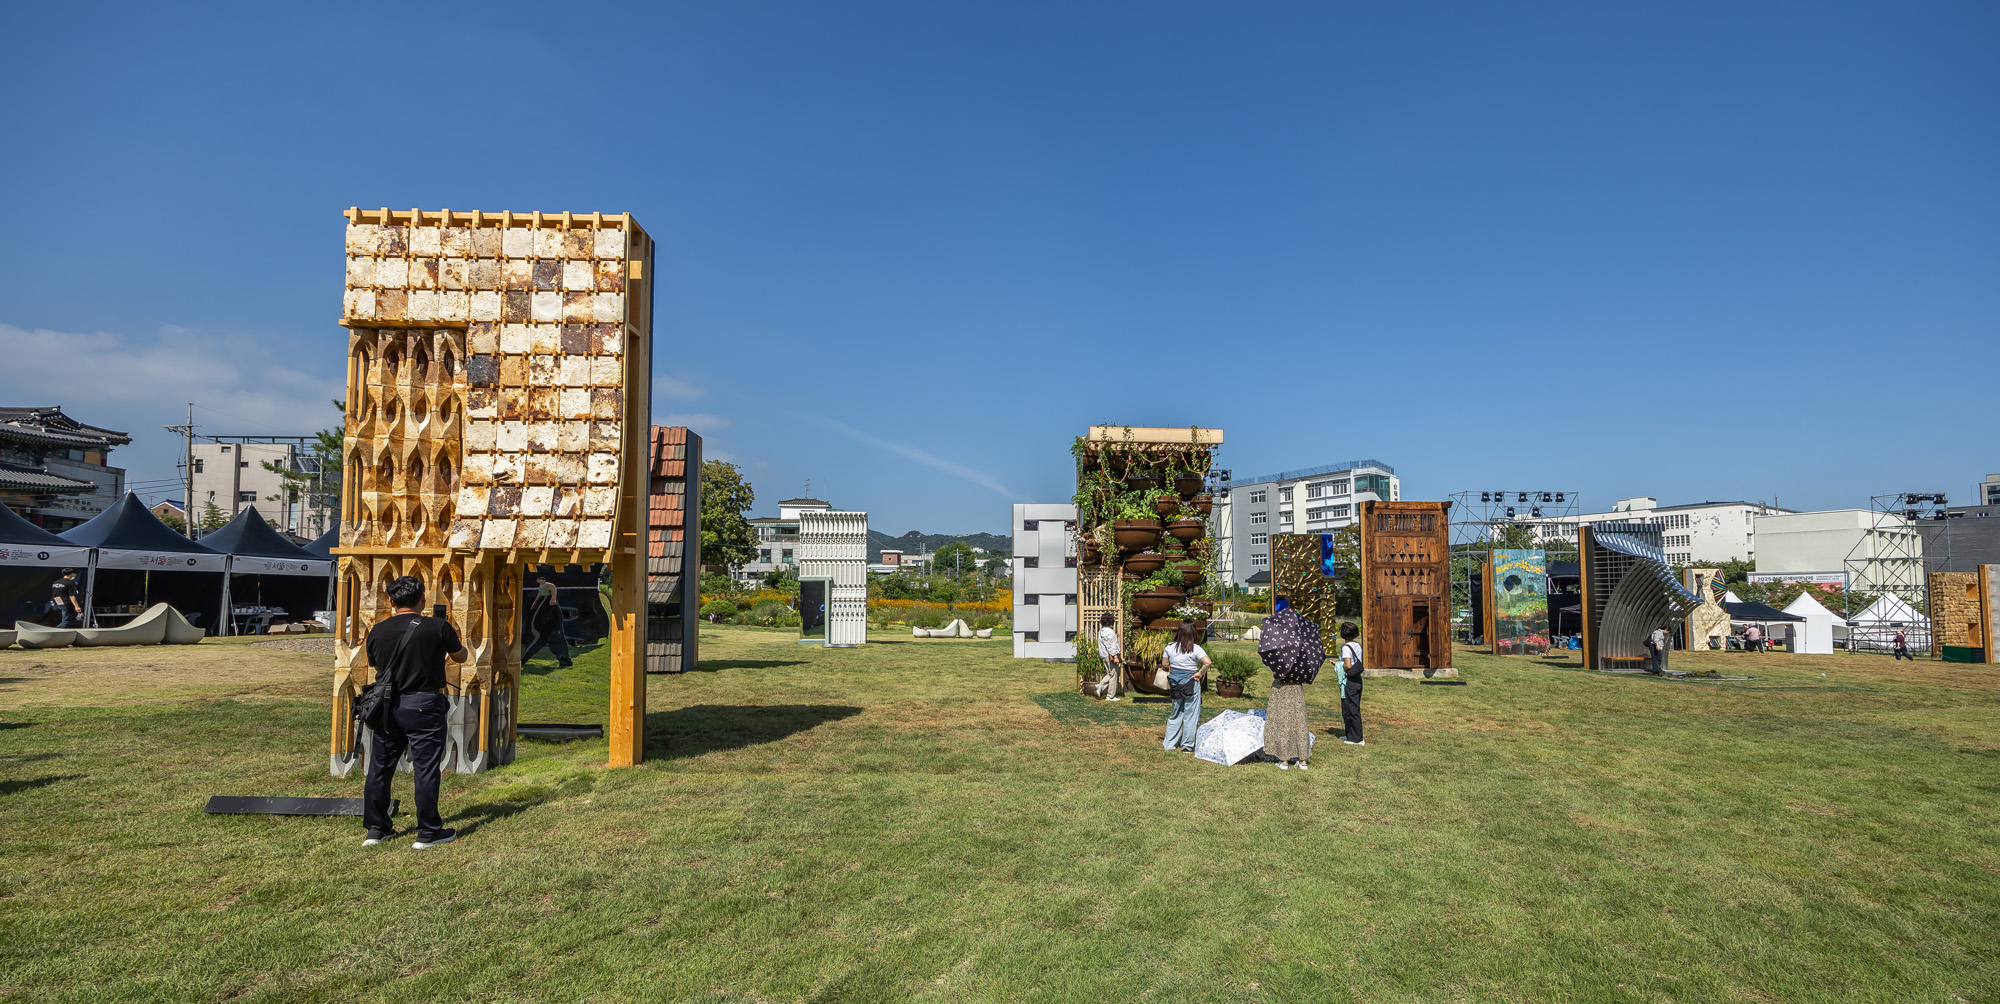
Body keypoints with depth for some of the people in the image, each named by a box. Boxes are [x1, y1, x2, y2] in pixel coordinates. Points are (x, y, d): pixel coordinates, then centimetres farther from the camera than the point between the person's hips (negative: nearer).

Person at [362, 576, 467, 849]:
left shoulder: (378, 631, 2)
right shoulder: (438, 627, -9)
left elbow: (374, 664, 18)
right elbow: (461, 656, 8)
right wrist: (454, 640, 30)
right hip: (423, 704, -4)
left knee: (380, 767, 14)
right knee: (426, 768, 2)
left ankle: (376, 829, 23)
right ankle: (428, 832, 7)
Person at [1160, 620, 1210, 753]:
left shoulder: (1170, 646, -3)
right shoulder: (1195, 648, -13)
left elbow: (1164, 663, 6)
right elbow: (1207, 662, -25)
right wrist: (1200, 673, -12)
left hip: (1175, 684, 4)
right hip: (1191, 685, -4)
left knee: (1175, 714, 17)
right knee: (1191, 715, 7)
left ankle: (1169, 744, 20)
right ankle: (1187, 745, 12)